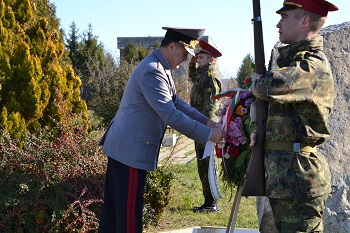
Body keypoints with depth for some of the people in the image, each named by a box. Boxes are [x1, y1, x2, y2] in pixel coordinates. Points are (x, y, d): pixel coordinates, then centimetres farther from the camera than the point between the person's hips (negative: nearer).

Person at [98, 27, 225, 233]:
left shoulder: (161, 70, 12)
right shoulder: (152, 72, -22)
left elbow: (176, 102, 17)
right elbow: (171, 116, -25)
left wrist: (205, 121, 7)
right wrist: (208, 134, -21)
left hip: (122, 146, 11)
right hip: (131, 150, -11)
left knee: (115, 207, 15)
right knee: (130, 210, -3)